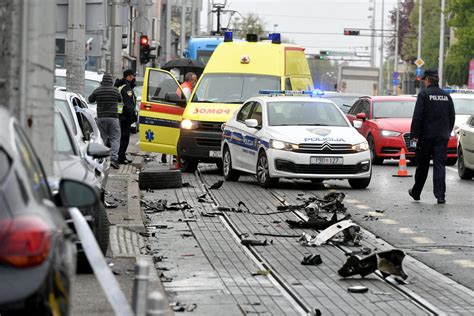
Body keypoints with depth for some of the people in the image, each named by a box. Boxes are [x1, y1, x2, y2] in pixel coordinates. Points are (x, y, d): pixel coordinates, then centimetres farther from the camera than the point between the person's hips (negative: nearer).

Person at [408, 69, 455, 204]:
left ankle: (416, 192, 21)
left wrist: (414, 134, -7)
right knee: (440, 165, 0)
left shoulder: (424, 94, -8)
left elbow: (417, 117, -12)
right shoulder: (446, 96, 9)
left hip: (426, 136, -3)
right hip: (442, 136, 3)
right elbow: (452, 117, 14)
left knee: (422, 166, 8)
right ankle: (440, 195, -9)